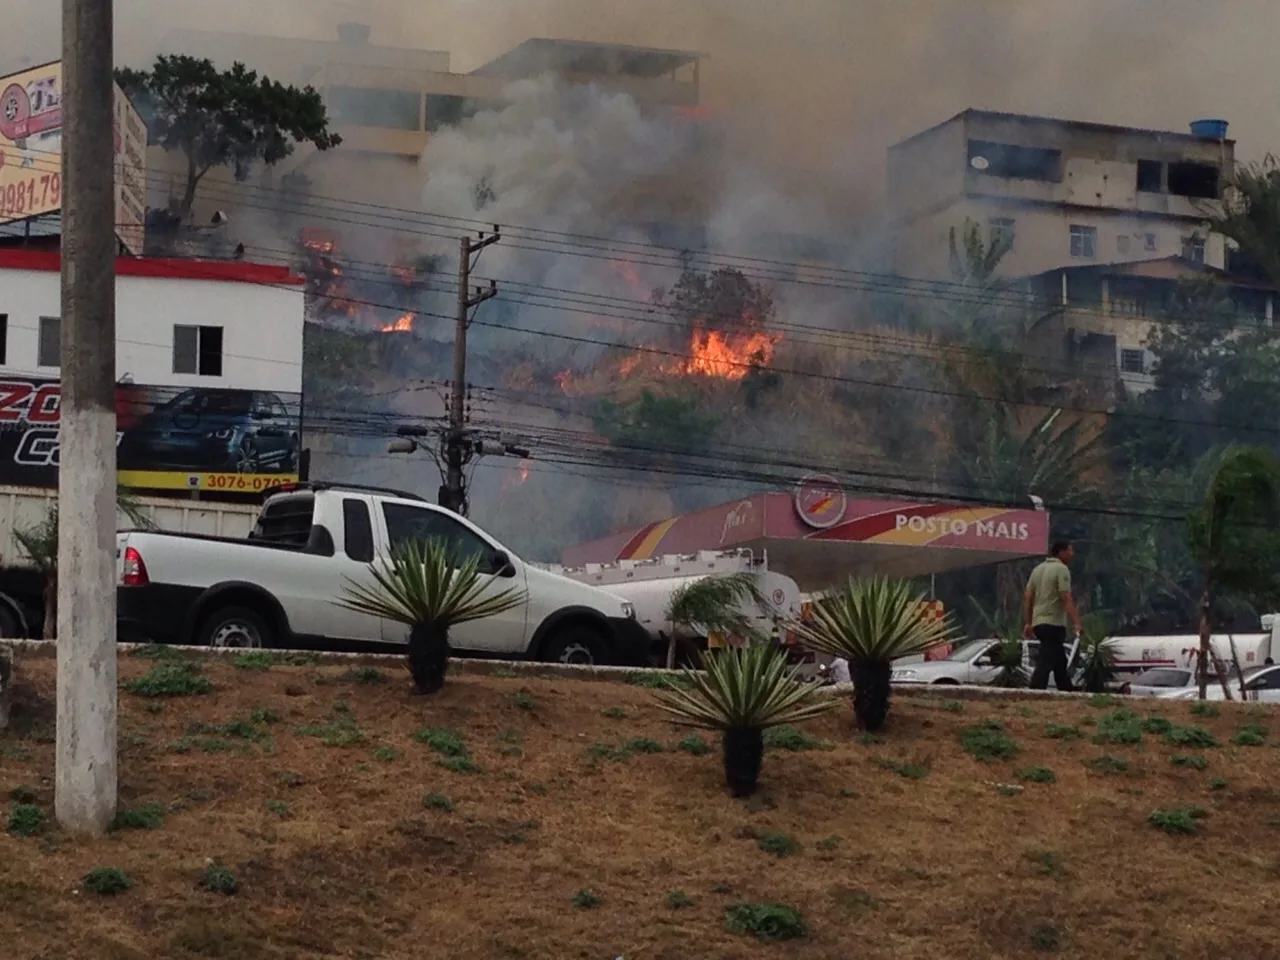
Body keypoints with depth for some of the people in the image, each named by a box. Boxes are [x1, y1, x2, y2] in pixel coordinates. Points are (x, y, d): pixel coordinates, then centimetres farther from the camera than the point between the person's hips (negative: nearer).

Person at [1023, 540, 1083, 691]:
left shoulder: (1038, 569, 15)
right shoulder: (1062, 569, -10)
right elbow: (1066, 599, -19)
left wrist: (1027, 623, 17)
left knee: (1060, 663, 18)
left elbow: (1027, 597, 14)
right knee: (1045, 664, -13)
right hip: (1054, 623, -9)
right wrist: (1076, 623, -23)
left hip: (1039, 622, 9)